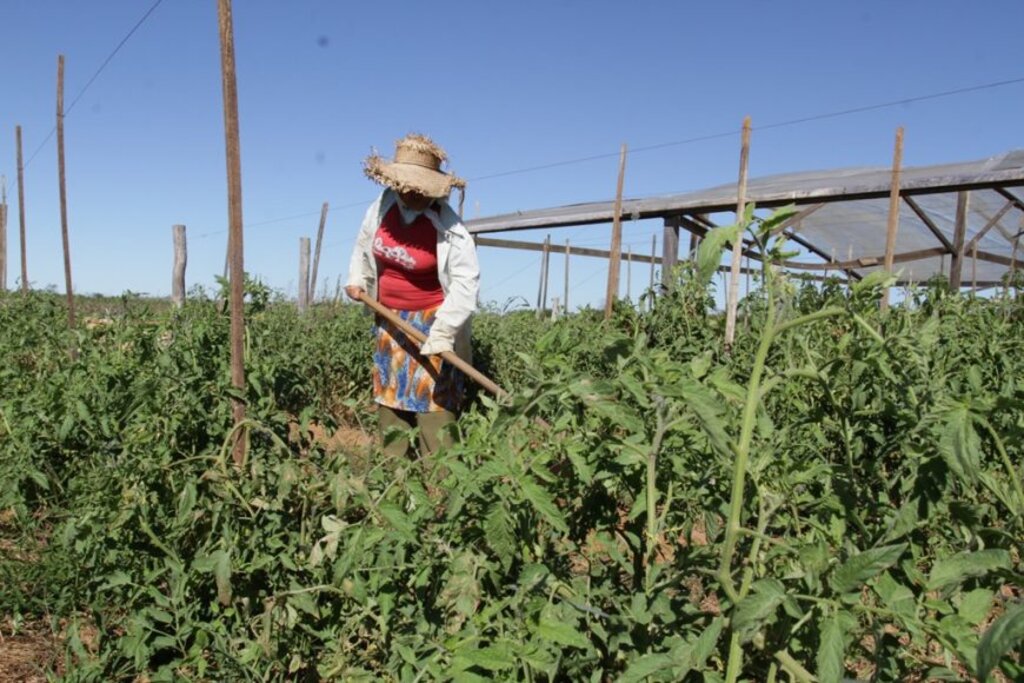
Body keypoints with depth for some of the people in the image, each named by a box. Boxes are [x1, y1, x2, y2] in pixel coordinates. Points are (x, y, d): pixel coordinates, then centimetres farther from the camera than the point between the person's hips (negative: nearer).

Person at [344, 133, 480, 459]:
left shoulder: (448, 229, -22)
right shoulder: (383, 206, -4)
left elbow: (465, 282, -25)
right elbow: (364, 244, 17)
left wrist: (443, 331, -29)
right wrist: (357, 280, 9)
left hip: (430, 319, -6)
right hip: (389, 318, 7)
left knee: (431, 396, -9)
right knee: (389, 394, 14)